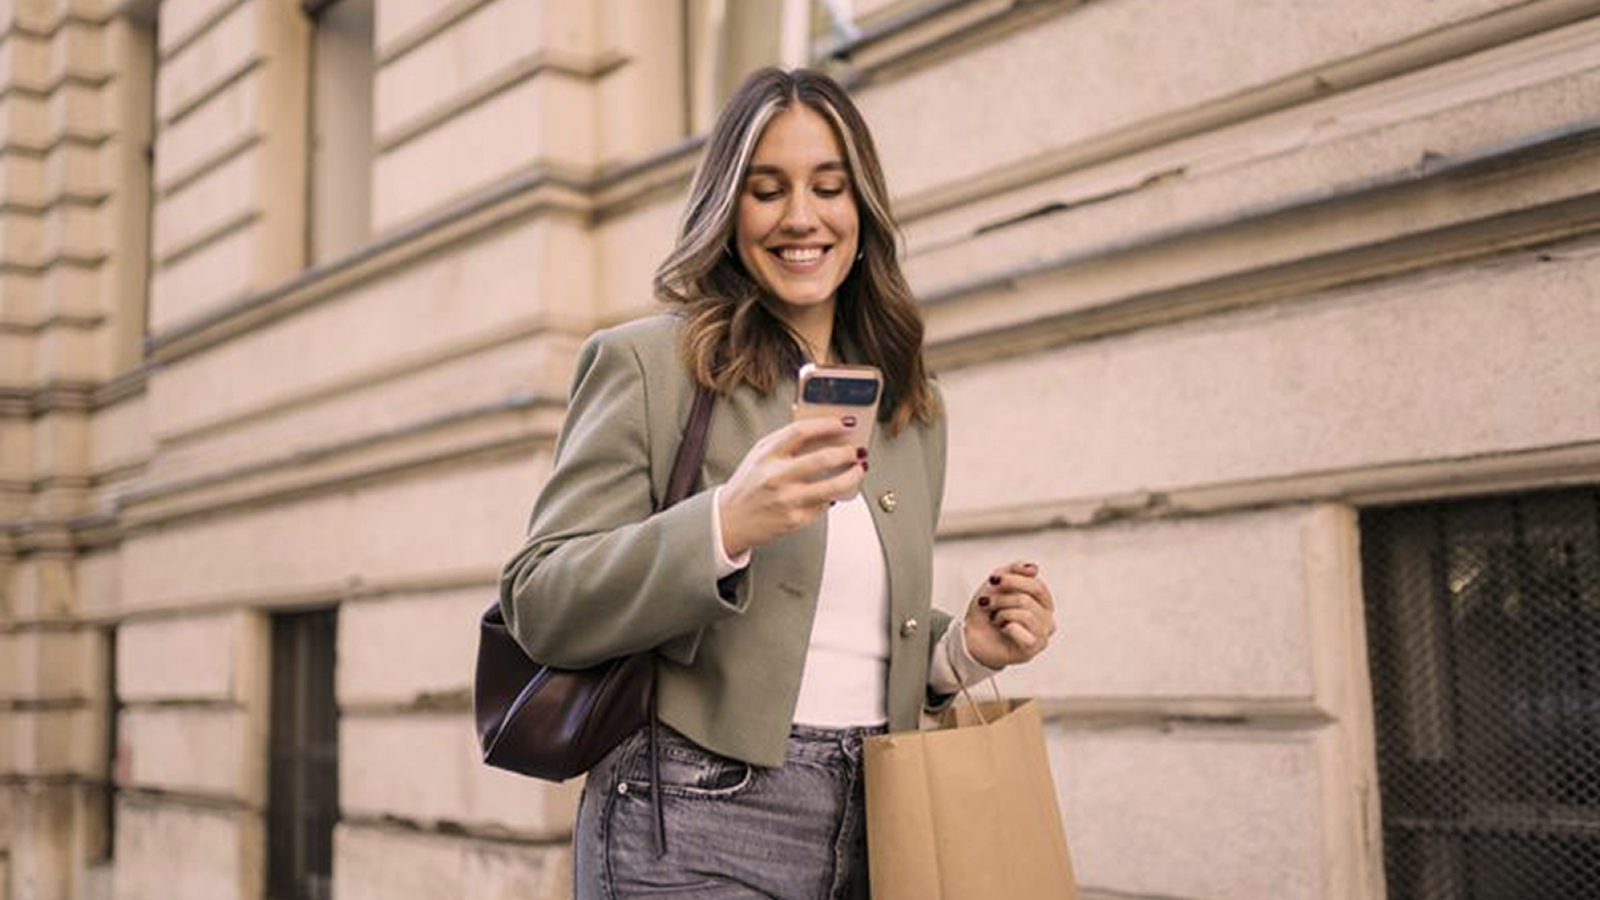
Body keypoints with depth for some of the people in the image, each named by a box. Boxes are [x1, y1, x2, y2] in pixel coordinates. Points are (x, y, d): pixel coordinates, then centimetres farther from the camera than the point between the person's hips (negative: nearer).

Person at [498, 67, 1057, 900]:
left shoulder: (913, 412, 12)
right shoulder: (643, 361, -4)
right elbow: (540, 610, -11)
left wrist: (967, 650, 0)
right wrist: (725, 525, -24)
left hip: (869, 831, 5)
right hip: (696, 831, -5)